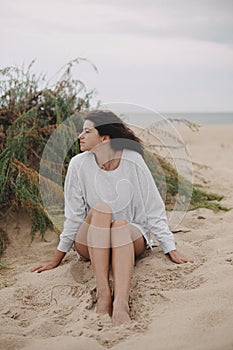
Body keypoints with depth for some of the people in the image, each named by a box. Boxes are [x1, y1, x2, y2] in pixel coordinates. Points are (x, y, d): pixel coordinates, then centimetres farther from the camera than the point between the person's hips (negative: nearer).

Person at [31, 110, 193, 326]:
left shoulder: (133, 161, -11)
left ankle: (121, 304, -50)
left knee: (120, 224, -34)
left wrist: (172, 252, -8)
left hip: (132, 237, 0)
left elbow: (154, 208, -5)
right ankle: (102, 292, -38)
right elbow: (73, 215, -1)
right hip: (91, 243, 1)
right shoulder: (79, 164, -9)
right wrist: (57, 260, 3)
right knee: (101, 208, -30)